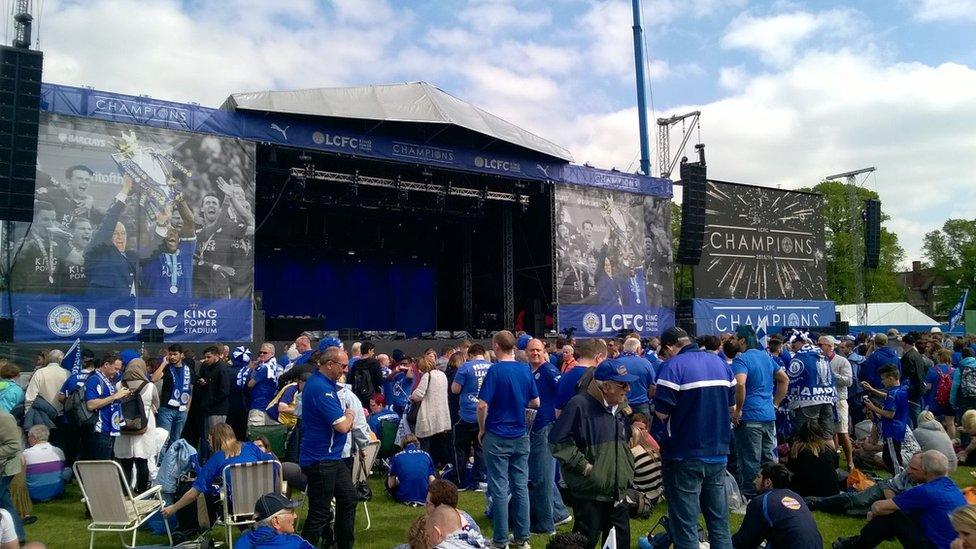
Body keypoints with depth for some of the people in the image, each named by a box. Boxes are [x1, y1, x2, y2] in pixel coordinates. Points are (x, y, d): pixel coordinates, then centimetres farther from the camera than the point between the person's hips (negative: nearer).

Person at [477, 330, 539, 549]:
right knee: (521, 486, 10)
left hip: (497, 437, -5)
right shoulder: (525, 370, 2)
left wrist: (482, 429, -3)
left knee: (499, 489, 2)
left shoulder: (495, 370, -13)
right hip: (520, 436, 5)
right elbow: (535, 402, 10)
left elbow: (483, 405, -17)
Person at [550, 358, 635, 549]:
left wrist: (627, 468, 15)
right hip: (589, 493, -8)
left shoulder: (619, 408, 11)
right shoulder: (580, 405, -17)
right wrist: (584, 465, -20)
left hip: (618, 494, 8)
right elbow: (558, 442, -20)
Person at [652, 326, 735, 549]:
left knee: (685, 526, 4)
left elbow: (661, 413, -16)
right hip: (718, 453, 6)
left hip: (685, 457, -6)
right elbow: (731, 406, 15)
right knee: (719, 521, 16)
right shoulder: (720, 363, 7)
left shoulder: (672, 366, -14)